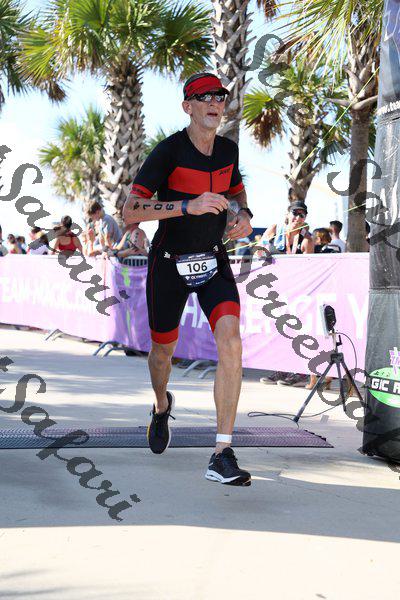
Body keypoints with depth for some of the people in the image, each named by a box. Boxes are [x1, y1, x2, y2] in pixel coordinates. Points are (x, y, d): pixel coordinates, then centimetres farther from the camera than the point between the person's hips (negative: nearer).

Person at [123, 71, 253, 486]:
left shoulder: (228, 150, 0)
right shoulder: (169, 151, -16)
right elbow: (129, 211, -23)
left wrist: (244, 214, 0)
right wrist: (188, 206, -33)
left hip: (214, 261, 3)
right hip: (169, 264, -2)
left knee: (230, 343, -20)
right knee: (163, 351, 14)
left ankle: (222, 458, -19)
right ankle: (162, 406, 53)